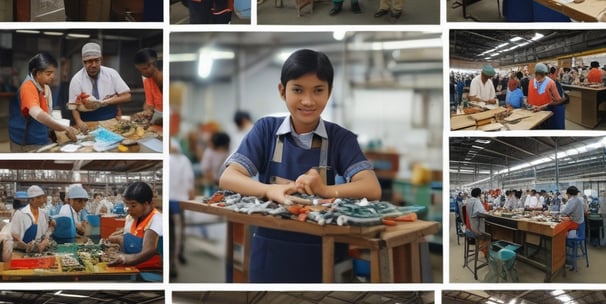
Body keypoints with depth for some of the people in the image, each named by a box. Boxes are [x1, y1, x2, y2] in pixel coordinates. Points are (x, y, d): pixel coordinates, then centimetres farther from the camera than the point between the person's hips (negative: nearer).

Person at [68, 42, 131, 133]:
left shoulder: (111, 73, -1)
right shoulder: (77, 79, -4)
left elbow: (126, 96, 0)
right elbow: (74, 105, -4)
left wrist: (105, 102, -13)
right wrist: (79, 122, -23)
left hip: (112, 122, 0)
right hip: (89, 125, 0)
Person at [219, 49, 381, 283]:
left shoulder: (340, 138, -2)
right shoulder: (265, 129, -2)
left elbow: (372, 189, -14)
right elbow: (227, 178, -13)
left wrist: (327, 191, -33)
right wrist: (270, 190, -33)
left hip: (322, 253, 0)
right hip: (271, 252, 0)